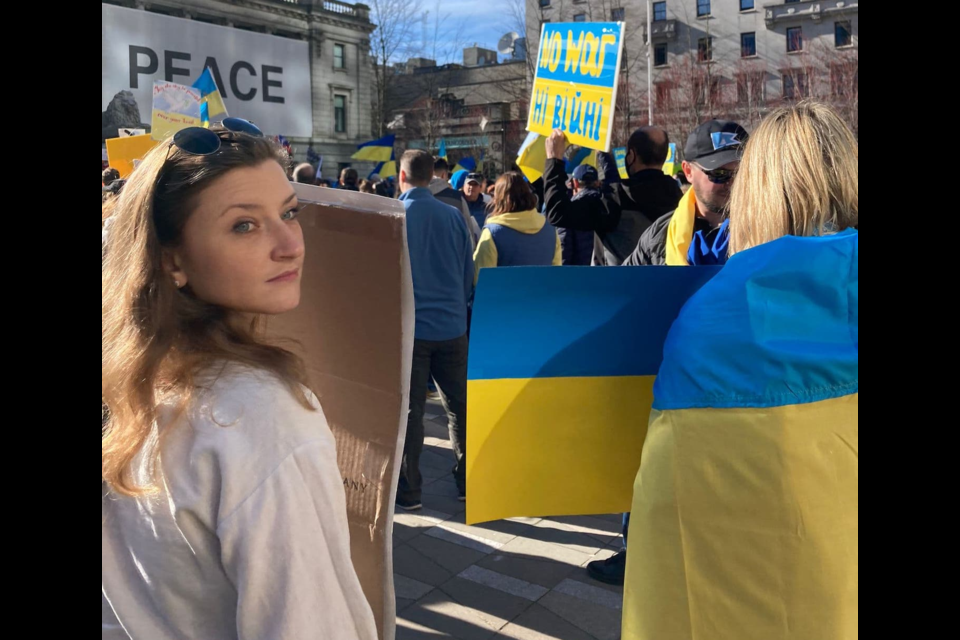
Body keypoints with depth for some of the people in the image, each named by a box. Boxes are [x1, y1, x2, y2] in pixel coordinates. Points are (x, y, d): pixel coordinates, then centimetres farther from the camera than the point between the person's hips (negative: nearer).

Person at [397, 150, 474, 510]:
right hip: (451, 325, 3)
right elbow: (468, 272, 7)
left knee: (409, 410, 5)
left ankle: (409, 491, 12)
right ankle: (467, 481, 20)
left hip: (409, 327, -2)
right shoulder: (453, 216, 1)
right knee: (459, 406, 12)